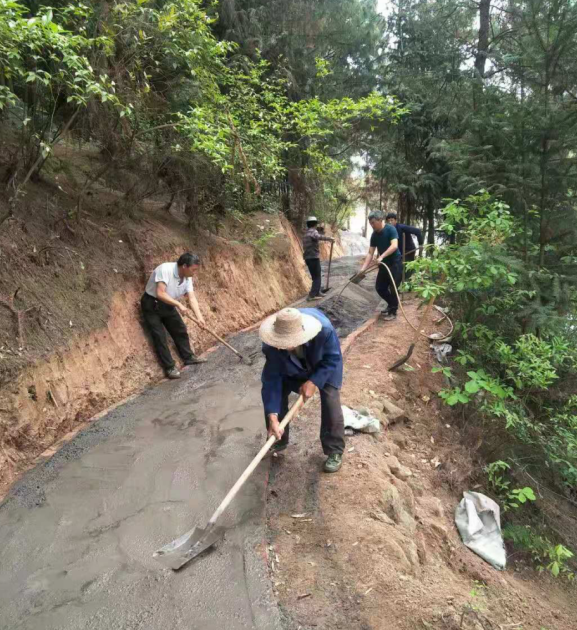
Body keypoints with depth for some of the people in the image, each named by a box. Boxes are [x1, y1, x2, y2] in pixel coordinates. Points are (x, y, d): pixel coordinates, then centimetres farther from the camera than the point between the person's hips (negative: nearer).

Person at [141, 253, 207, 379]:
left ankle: (188, 357, 26)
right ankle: (169, 367, -1)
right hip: (151, 304, -7)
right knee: (160, 336, -8)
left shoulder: (187, 277, -7)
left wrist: (199, 317, -23)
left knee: (181, 330, 11)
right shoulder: (165, 269, -30)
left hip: (168, 305, 7)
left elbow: (192, 298, -11)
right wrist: (178, 304, -33)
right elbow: (160, 294, -34)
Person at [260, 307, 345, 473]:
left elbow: (333, 359, -26)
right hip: (291, 369, 2)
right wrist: (272, 417, -37)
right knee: (274, 398, -5)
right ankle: (278, 442, 20)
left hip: (325, 366, -2)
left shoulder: (324, 329, -44)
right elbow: (272, 379, -32)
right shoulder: (272, 344, -38)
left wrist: (314, 382, -35)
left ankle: (334, 451, 6)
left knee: (331, 402, -14)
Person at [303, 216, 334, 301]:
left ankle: (317, 293, 24)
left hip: (307, 258, 9)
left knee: (314, 277, 17)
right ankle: (312, 295, -11)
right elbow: (317, 236, -34)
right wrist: (329, 238, -36)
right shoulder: (313, 231, -9)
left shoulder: (306, 234, 18)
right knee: (317, 277, -5)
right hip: (314, 258, -9)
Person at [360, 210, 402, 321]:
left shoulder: (390, 229, -16)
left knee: (393, 288, -4)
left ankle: (393, 312, 10)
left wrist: (381, 256, -36)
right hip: (383, 264, 7)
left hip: (395, 263, -7)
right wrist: (363, 268, -5)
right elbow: (370, 253, 3)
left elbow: (394, 246, -28)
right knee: (379, 287, 9)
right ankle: (391, 304, 31)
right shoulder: (374, 235, 2)